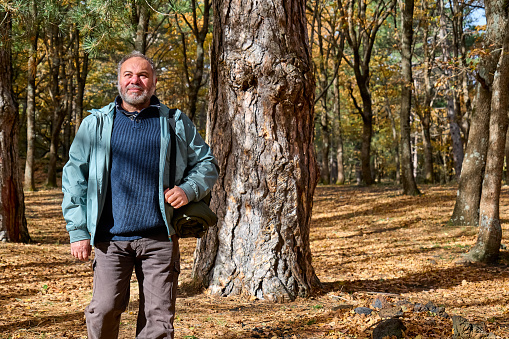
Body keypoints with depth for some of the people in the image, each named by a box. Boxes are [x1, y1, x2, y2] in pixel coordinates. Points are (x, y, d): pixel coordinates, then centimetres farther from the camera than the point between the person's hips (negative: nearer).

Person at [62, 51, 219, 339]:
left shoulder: (176, 124, 9)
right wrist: (78, 231, 2)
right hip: (111, 239, 0)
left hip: (160, 239, 0)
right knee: (104, 311, -6)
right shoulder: (96, 124, 9)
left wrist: (189, 190, -6)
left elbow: (207, 164, 16)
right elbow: (75, 176, 9)